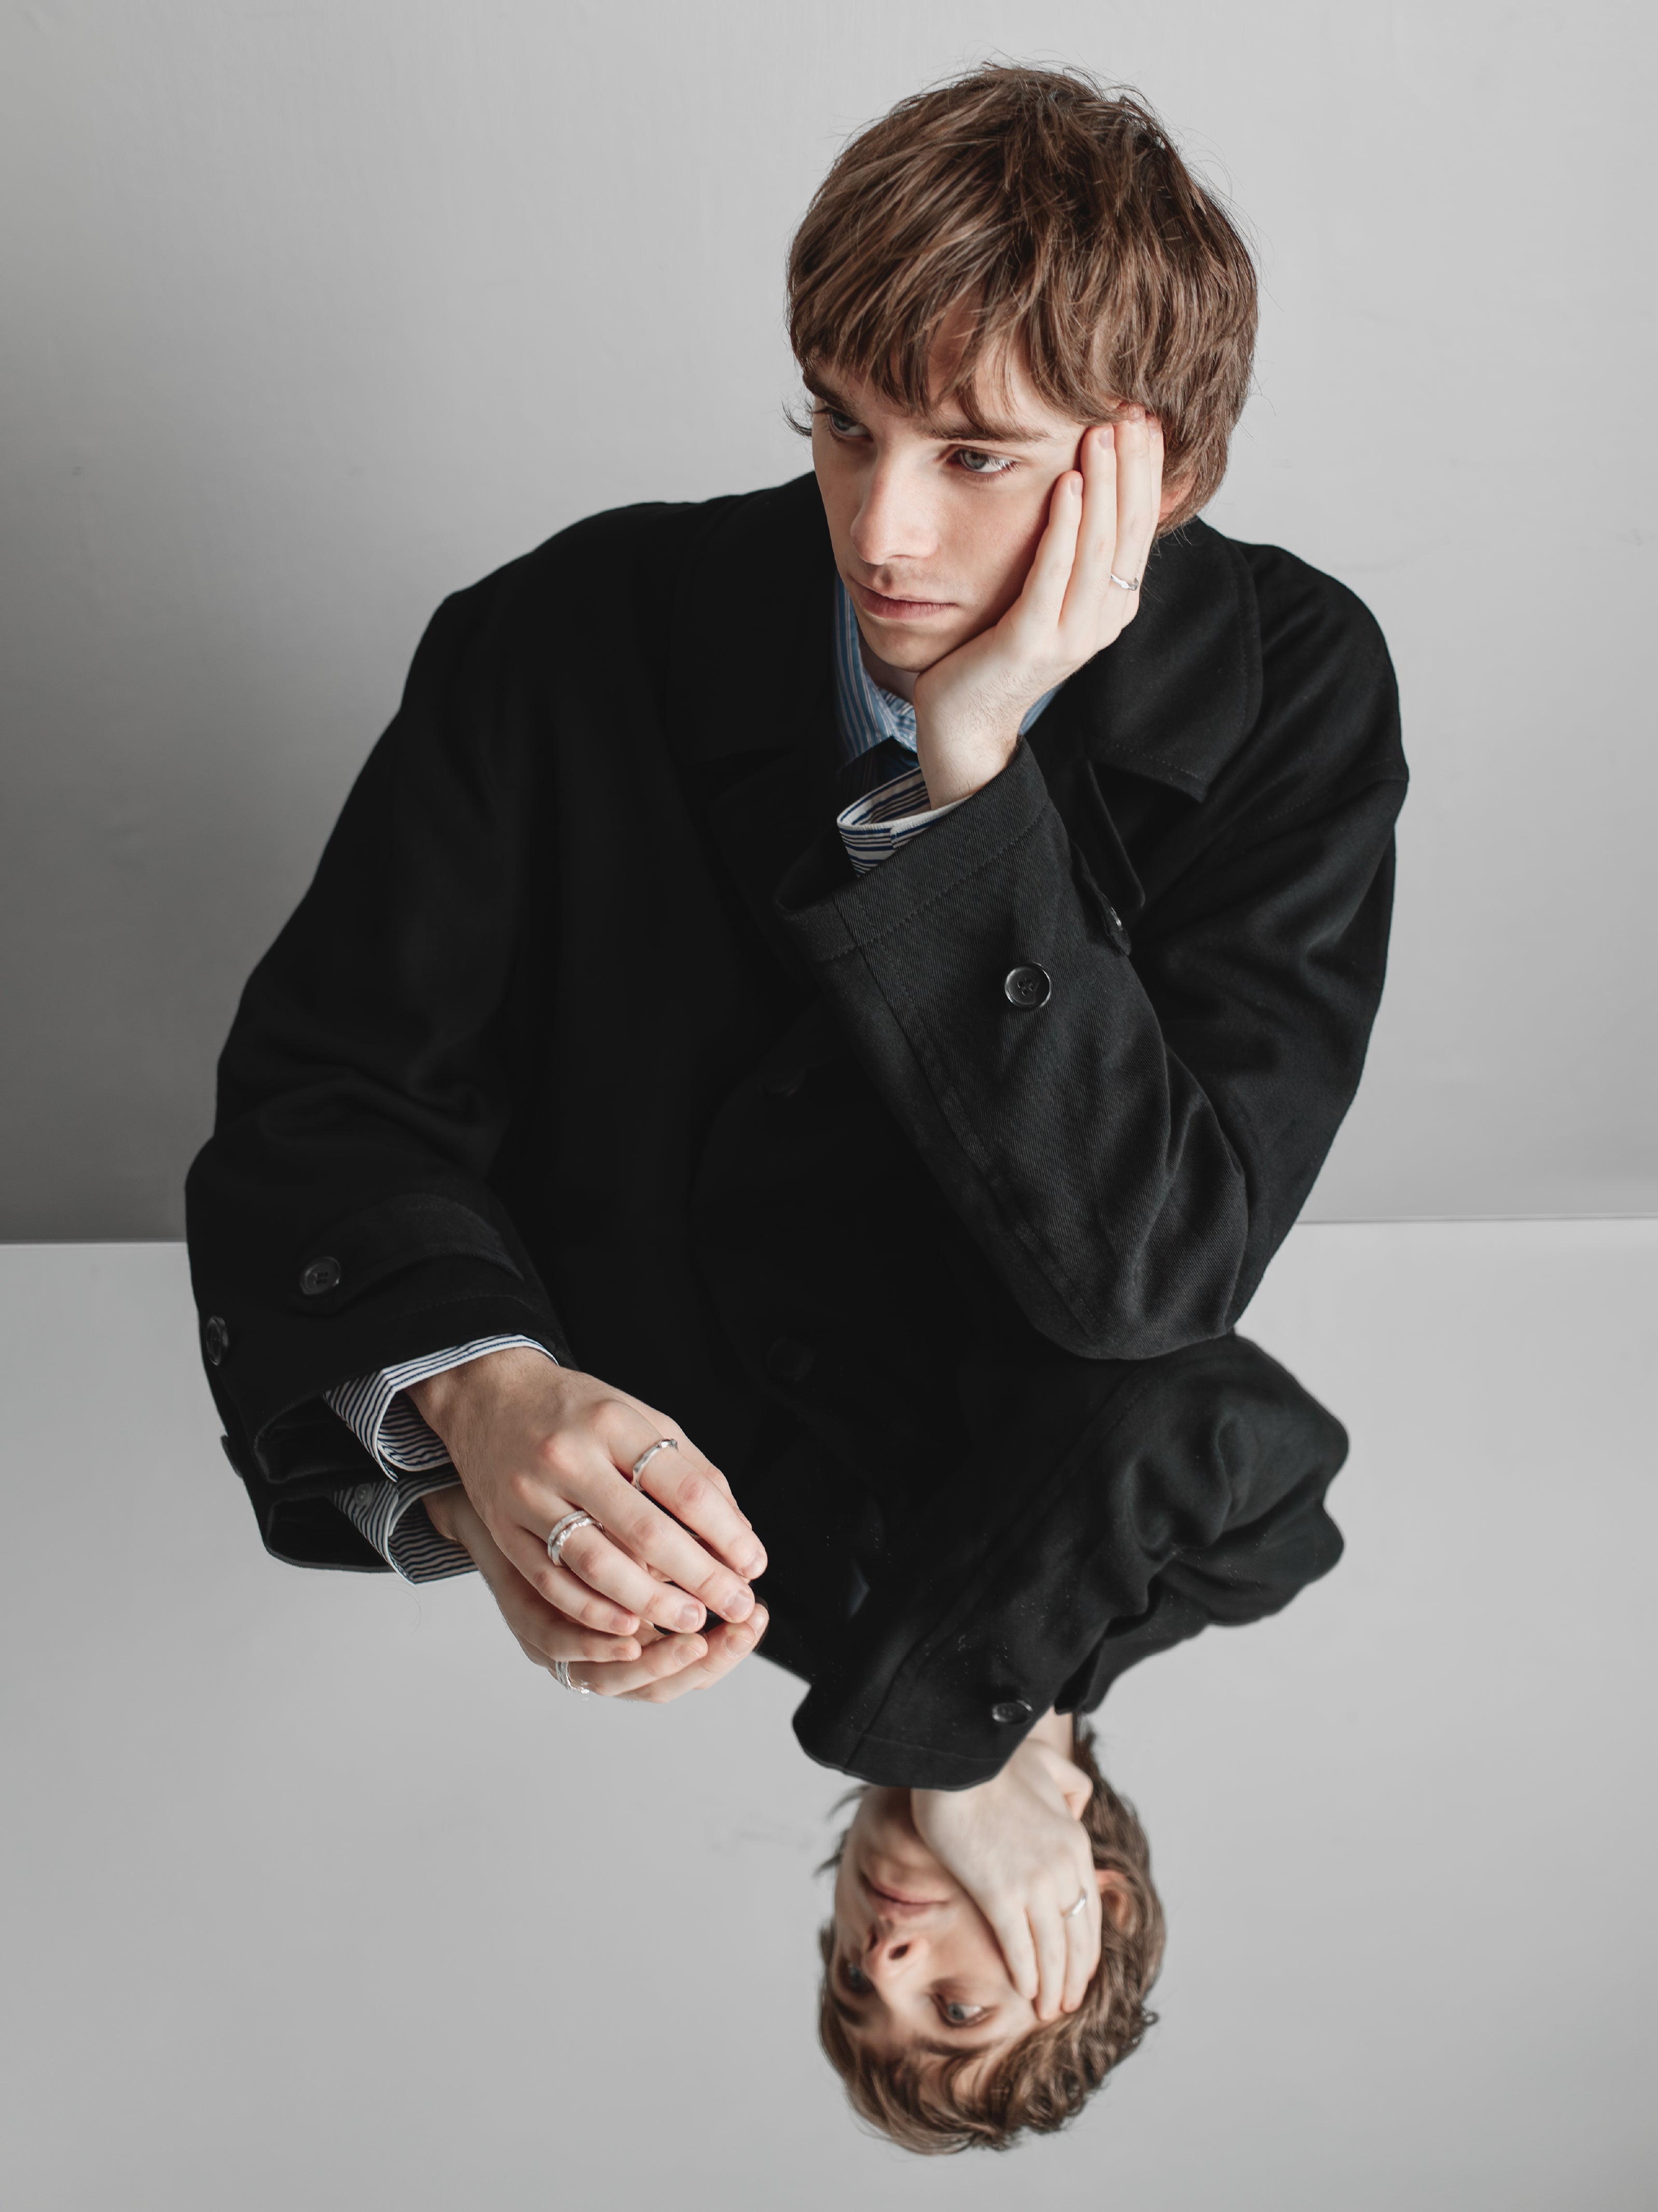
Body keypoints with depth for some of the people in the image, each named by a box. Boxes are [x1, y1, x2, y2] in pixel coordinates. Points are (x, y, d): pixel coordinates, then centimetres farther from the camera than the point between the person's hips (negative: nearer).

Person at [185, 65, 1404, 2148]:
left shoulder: (1289, 688, -15)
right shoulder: (573, 641, -15)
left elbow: (1141, 1270, -24)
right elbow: (319, 1083, -14)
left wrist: (970, 768, -32)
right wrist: (474, 1390, -35)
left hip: (1024, 1455, -1)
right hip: (630, 1433, 2)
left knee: (1219, 1443, -27)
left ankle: (942, 1718, 5)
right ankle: (987, 1724, -3)